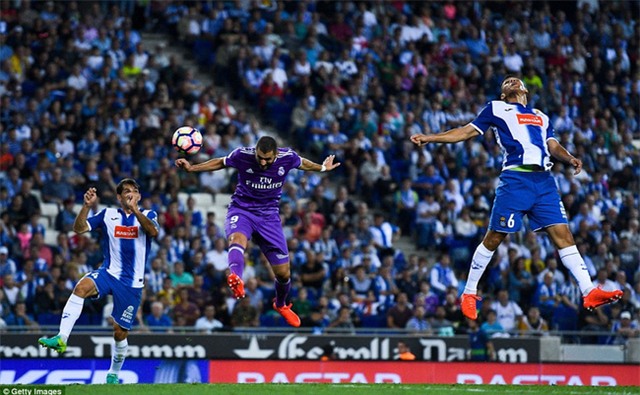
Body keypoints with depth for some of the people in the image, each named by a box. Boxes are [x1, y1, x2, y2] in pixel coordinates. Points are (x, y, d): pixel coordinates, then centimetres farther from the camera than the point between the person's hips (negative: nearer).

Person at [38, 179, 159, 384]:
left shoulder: (147, 215, 3)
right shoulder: (108, 214, 6)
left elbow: (153, 231, -20)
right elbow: (79, 228, -2)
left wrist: (134, 209, -34)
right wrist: (86, 206, -19)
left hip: (132, 283, 0)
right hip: (109, 273, 1)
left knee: (120, 332, 4)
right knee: (82, 286, -32)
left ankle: (114, 373, 29)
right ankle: (61, 338, -39)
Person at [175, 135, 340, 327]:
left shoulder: (287, 157, -14)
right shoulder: (242, 155, -18)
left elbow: (302, 164, 11)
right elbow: (220, 163, 2)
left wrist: (322, 168, 23)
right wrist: (192, 168, -5)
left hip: (269, 216, 2)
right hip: (241, 209, -2)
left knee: (283, 273, 4)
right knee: (237, 238, -40)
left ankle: (281, 305, 37)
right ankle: (236, 278, -70)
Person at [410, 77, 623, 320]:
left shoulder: (541, 117, 28)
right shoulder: (497, 109, 16)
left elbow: (553, 145, 19)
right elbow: (466, 132, 14)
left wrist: (570, 159, -2)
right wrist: (429, 138, 6)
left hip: (544, 181, 4)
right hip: (515, 179, -4)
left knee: (563, 234, -5)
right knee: (494, 237, -2)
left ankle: (589, 292, -11)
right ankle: (469, 294, 12)